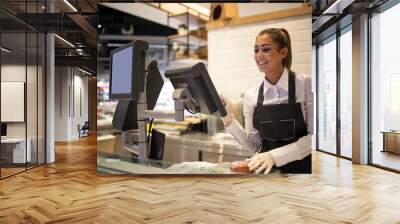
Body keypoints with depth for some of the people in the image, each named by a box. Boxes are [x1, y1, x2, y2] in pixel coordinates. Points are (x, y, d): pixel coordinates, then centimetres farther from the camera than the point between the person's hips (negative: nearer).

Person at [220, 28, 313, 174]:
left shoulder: (305, 84, -7)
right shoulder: (250, 95, 1)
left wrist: (275, 155, -18)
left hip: (301, 167, -2)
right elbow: (254, 144, 4)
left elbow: (313, 135, -9)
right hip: (266, 169, 2)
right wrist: (229, 120, -9)